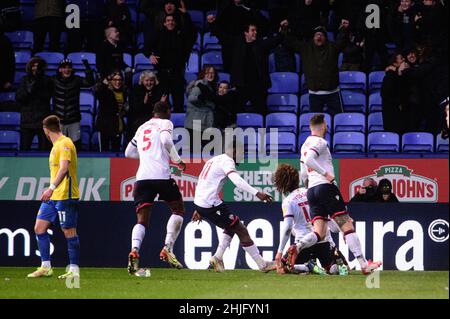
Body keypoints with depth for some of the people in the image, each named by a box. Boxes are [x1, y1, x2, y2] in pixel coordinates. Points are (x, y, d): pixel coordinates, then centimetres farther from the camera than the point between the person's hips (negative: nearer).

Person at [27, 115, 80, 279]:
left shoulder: (65, 143, -12)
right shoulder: (56, 145, 18)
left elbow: (64, 168, -23)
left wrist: (52, 188, -30)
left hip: (65, 196, -10)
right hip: (53, 197, 10)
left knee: (69, 231, -6)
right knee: (39, 227, 5)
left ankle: (74, 269, -2)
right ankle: (45, 267, 7)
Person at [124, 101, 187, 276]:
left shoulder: (142, 127, 25)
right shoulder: (165, 123, 8)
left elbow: (128, 152, 30)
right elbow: (166, 140, -13)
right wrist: (177, 160, -2)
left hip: (142, 176, 5)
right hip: (161, 175, -4)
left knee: (142, 221, 2)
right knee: (178, 209, 14)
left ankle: (134, 251, -24)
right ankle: (168, 248, -3)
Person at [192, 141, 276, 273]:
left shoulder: (214, 160, 21)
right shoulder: (227, 161, -9)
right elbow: (237, 180, -26)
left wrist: (199, 209, 35)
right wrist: (257, 193, -37)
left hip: (199, 202, 9)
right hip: (211, 204, -9)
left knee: (231, 227, 24)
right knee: (241, 231, -4)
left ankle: (218, 258, 15)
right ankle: (262, 264, -3)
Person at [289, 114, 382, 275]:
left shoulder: (305, 145, 22)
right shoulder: (320, 142, -4)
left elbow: (303, 175, 25)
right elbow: (309, 160, -22)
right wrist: (325, 173, -19)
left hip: (311, 191, 8)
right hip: (326, 187, -8)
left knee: (319, 233, 0)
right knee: (347, 226, -5)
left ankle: (297, 248, -26)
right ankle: (363, 264, -8)